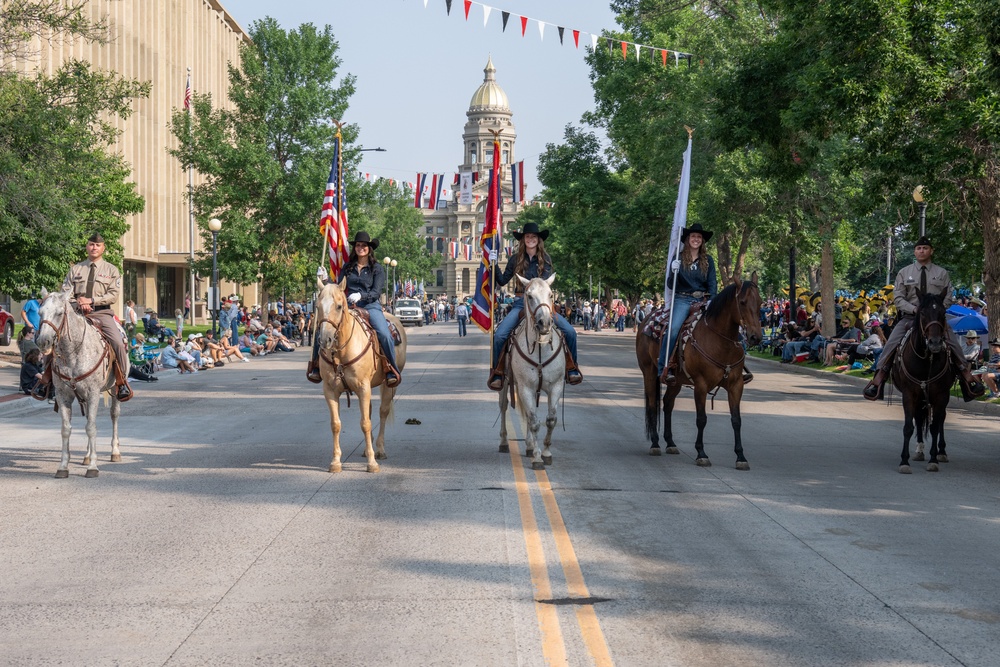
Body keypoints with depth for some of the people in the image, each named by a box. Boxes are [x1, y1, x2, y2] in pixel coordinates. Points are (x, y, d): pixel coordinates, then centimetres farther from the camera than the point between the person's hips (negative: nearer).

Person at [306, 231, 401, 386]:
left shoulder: (377, 268, 5)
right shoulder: (347, 267, 14)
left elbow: (376, 292, -5)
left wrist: (361, 296, -22)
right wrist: (325, 280, -1)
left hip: (370, 306, -3)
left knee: (385, 335, -29)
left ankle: (392, 371, -13)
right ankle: (317, 368, 2)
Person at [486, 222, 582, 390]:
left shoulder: (545, 259, 6)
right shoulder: (516, 259, 6)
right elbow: (502, 281, 9)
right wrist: (494, 265, -4)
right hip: (520, 304, 0)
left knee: (570, 332, -15)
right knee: (499, 335, -23)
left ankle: (572, 369, 3)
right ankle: (497, 373, -6)